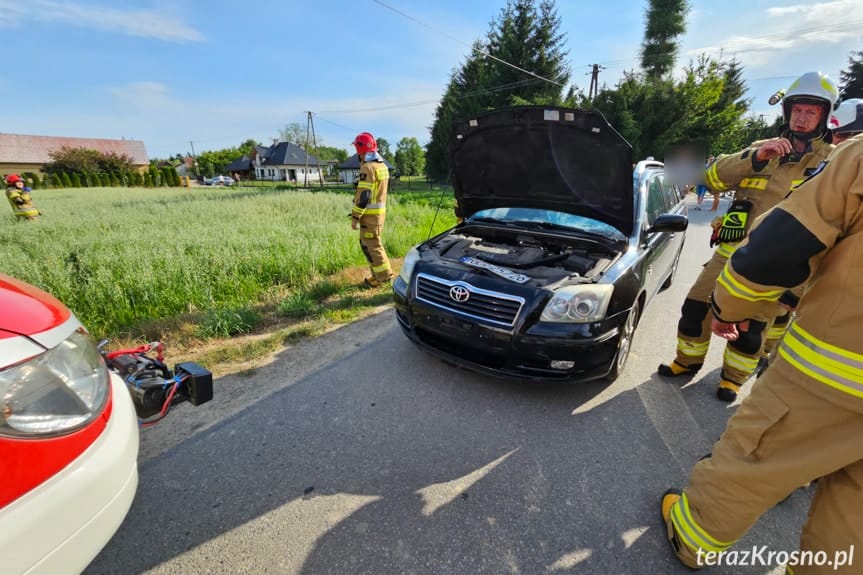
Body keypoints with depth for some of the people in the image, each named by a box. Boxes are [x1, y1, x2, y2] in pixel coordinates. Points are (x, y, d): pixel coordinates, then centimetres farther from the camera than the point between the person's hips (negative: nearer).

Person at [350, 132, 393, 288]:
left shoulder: (367, 168, -16)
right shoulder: (383, 166, 13)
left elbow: (363, 195, -20)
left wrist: (355, 217, -15)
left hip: (370, 214, -9)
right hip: (380, 211, 9)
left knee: (371, 246, -1)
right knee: (370, 244, 17)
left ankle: (384, 276, 4)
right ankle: (377, 275, 22)